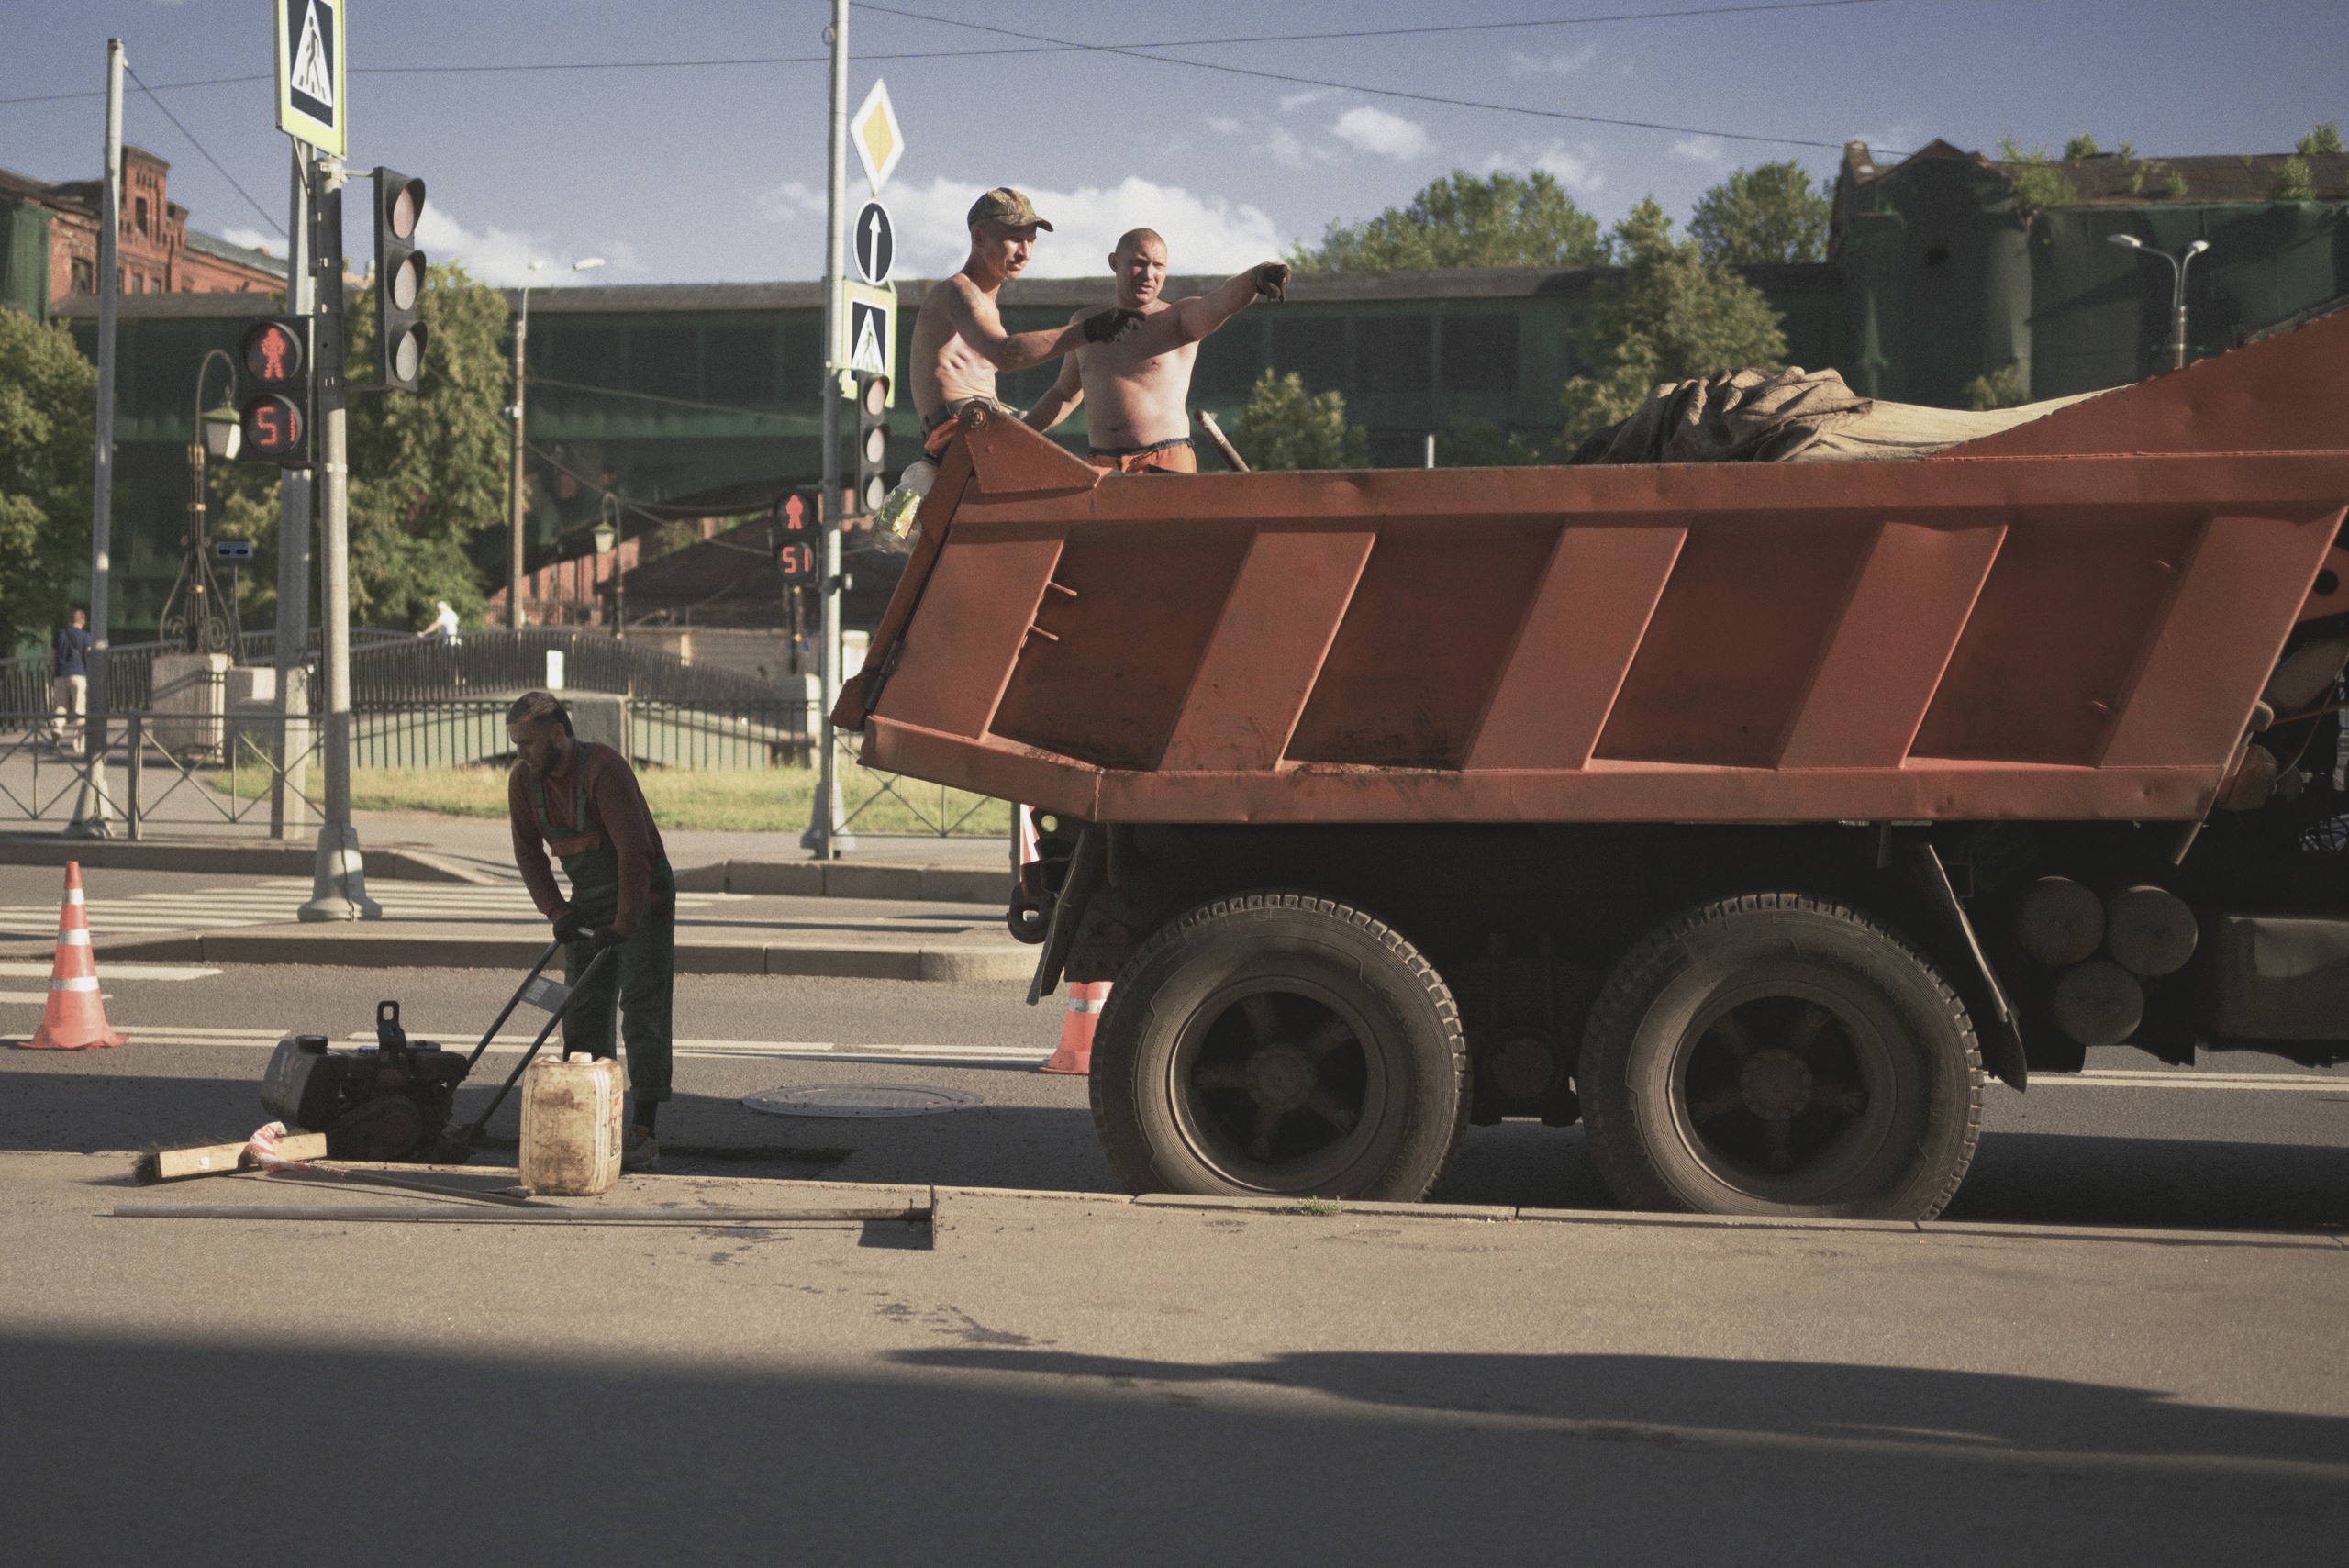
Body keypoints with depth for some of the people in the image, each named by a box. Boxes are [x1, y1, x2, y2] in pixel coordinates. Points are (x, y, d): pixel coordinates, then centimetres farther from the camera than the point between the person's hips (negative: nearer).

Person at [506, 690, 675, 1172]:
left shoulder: (605, 770, -27)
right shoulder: (523, 780, -6)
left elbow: (634, 851, -32)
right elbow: (528, 852, 4)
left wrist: (623, 927, -35)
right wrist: (557, 912, -7)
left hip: (643, 899, -7)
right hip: (588, 903, 7)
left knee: (641, 1011, -11)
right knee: (582, 1013, 3)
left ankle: (643, 1137, -13)